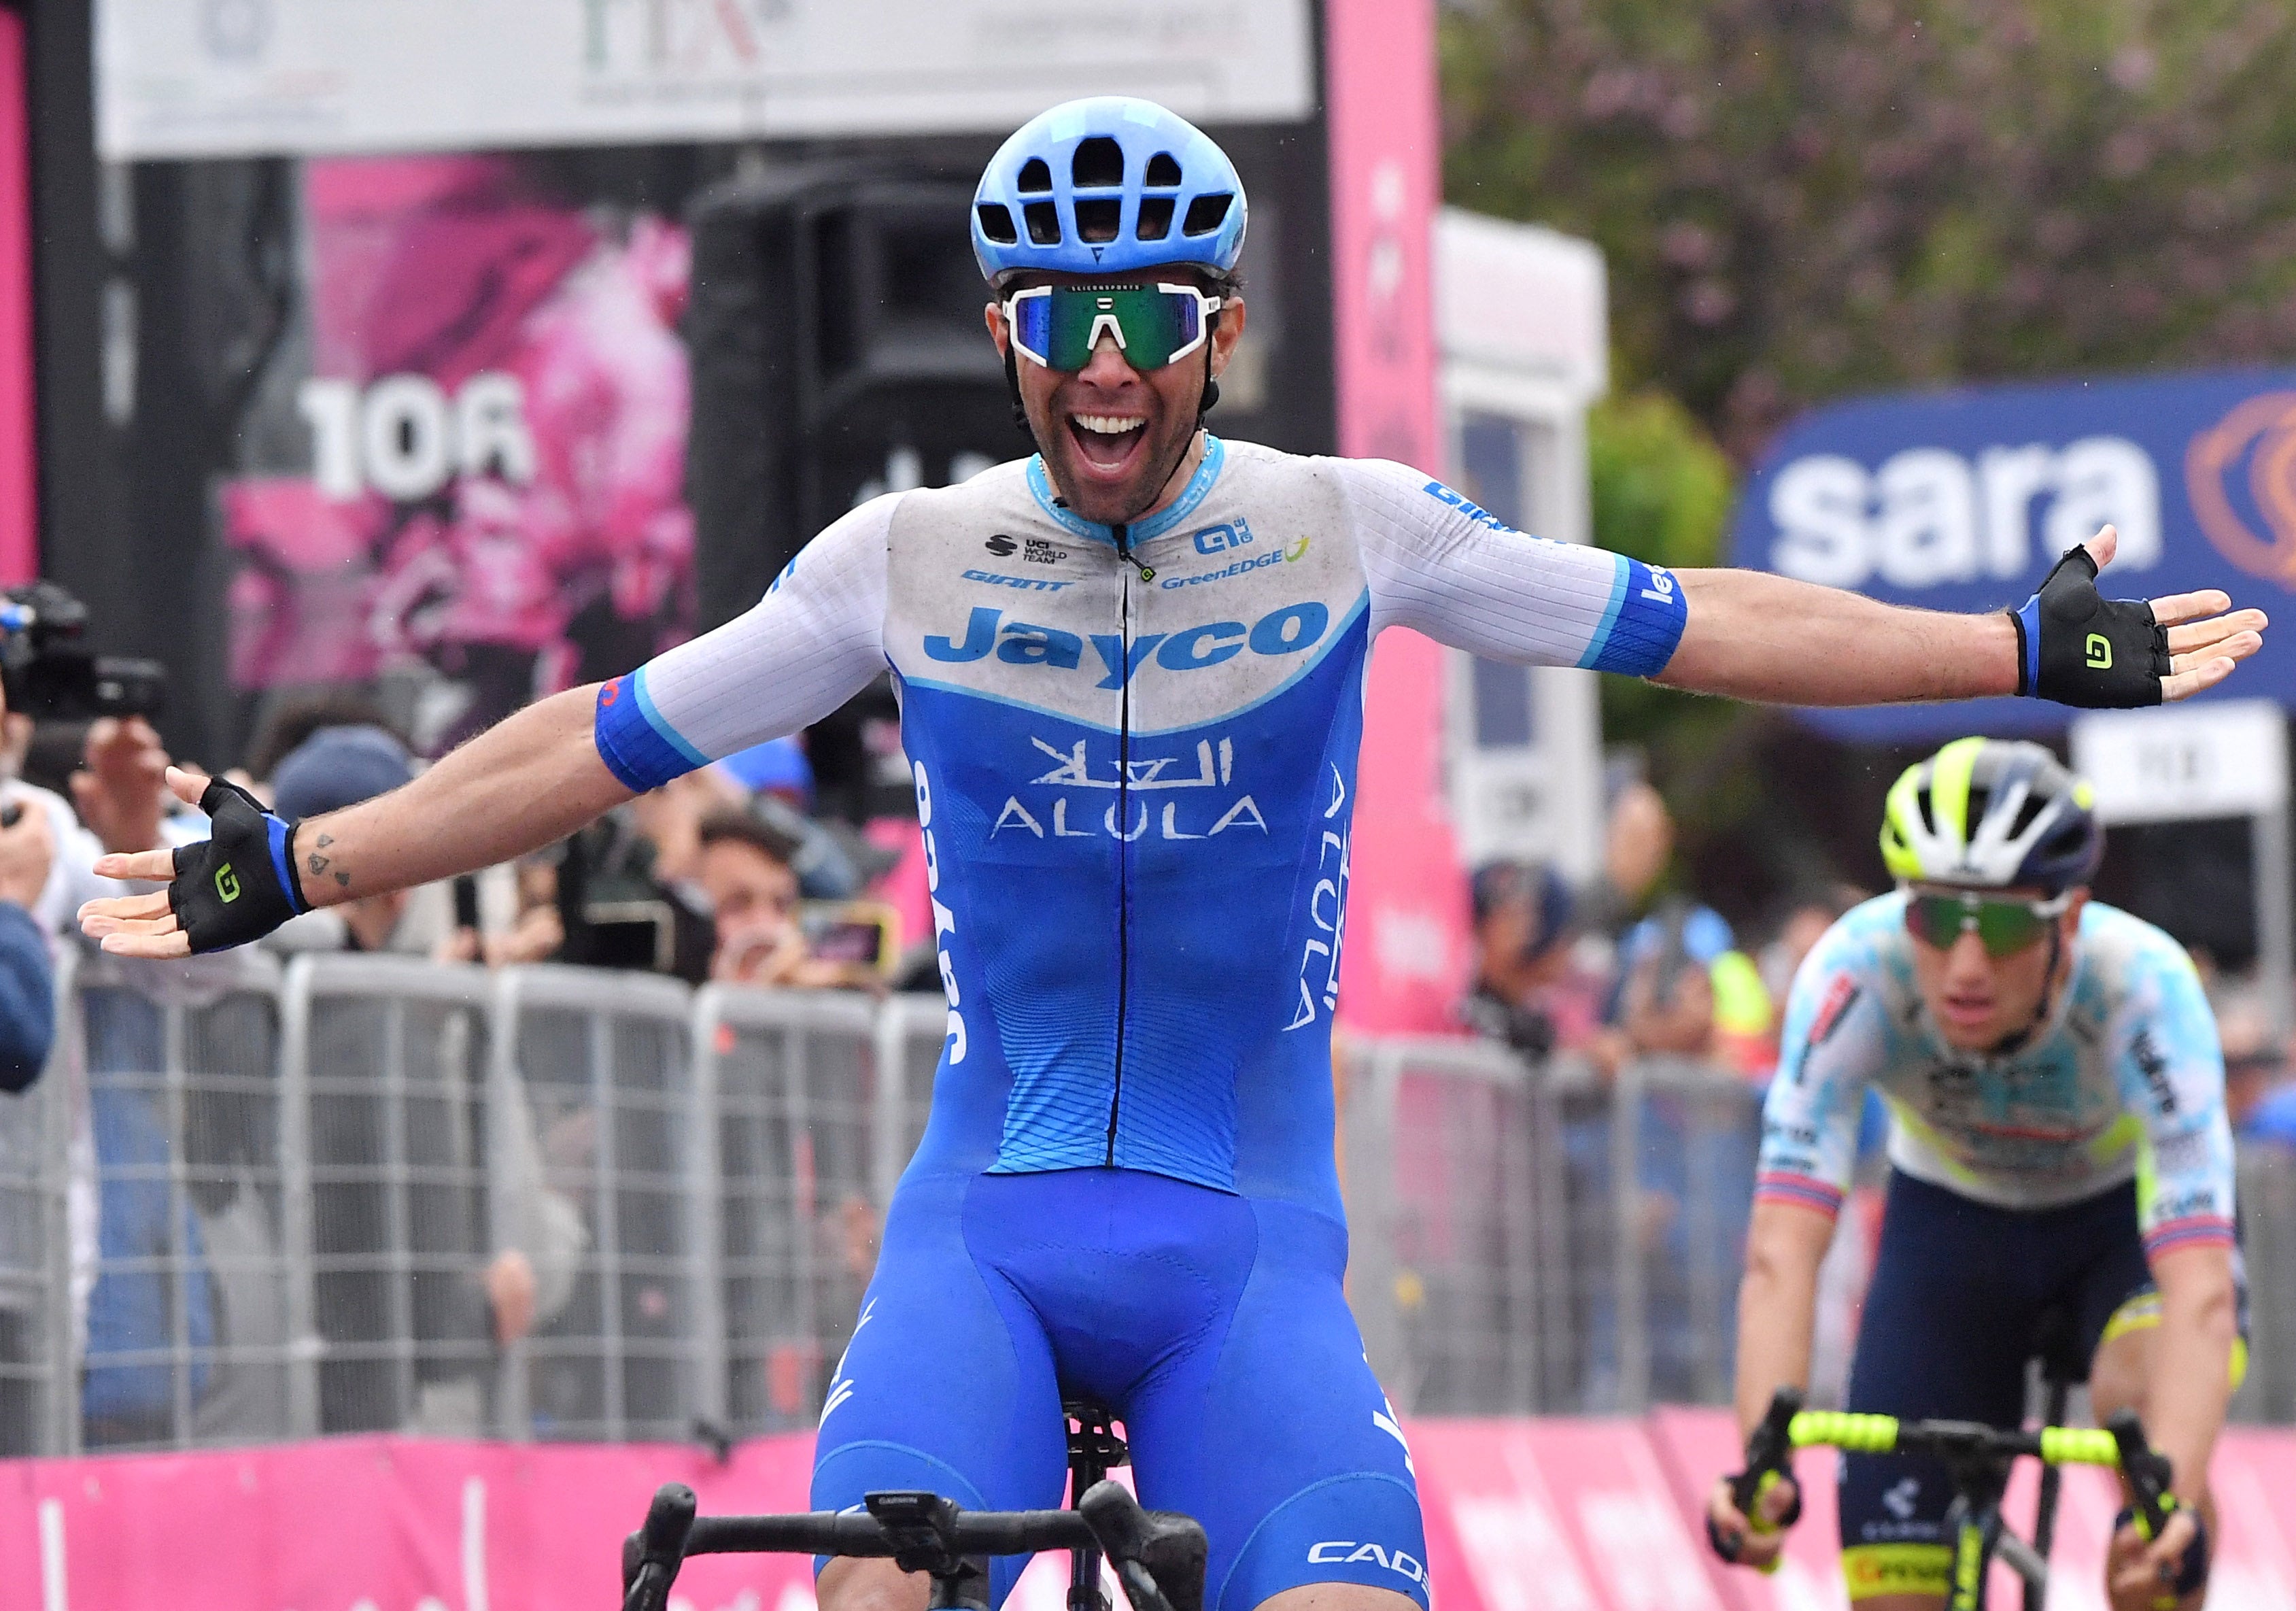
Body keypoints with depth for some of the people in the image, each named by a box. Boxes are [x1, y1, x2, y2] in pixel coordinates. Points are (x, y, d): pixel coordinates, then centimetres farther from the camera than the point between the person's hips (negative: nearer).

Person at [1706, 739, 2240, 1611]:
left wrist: (2175, 1499, -60)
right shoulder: (1857, 974, -34)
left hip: (2124, 1214, -2)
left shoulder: (2142, 985, -36)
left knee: (2143, 1391, -35)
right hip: (1951, 1217, 2)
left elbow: (2200, 1290, -44)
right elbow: (1781, 1252, -39)